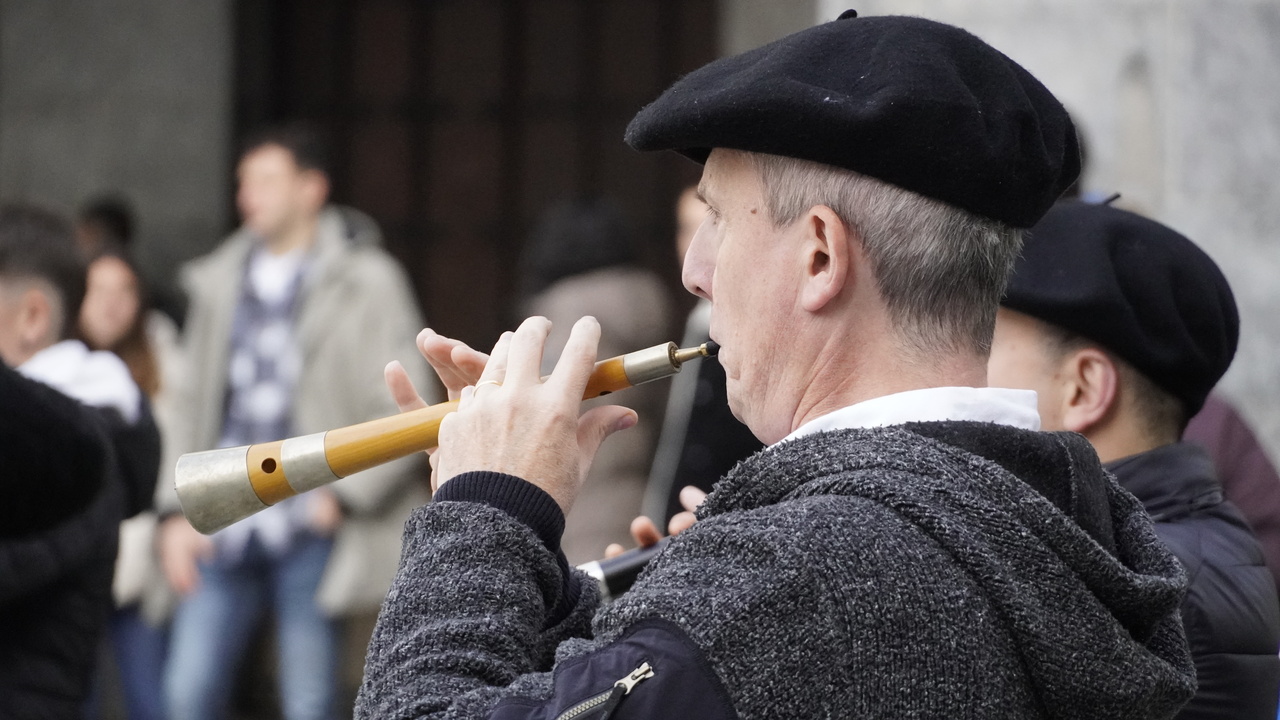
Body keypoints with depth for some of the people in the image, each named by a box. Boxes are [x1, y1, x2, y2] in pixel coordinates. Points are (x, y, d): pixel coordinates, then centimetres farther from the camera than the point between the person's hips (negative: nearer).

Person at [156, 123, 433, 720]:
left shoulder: (366, 283, -1)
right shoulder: (220, 284, 13)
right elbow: (193, 405, 16)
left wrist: (343, 495, -10)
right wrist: (177, 512, 7)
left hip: (309, 535, -4)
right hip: (223, 530, 4)